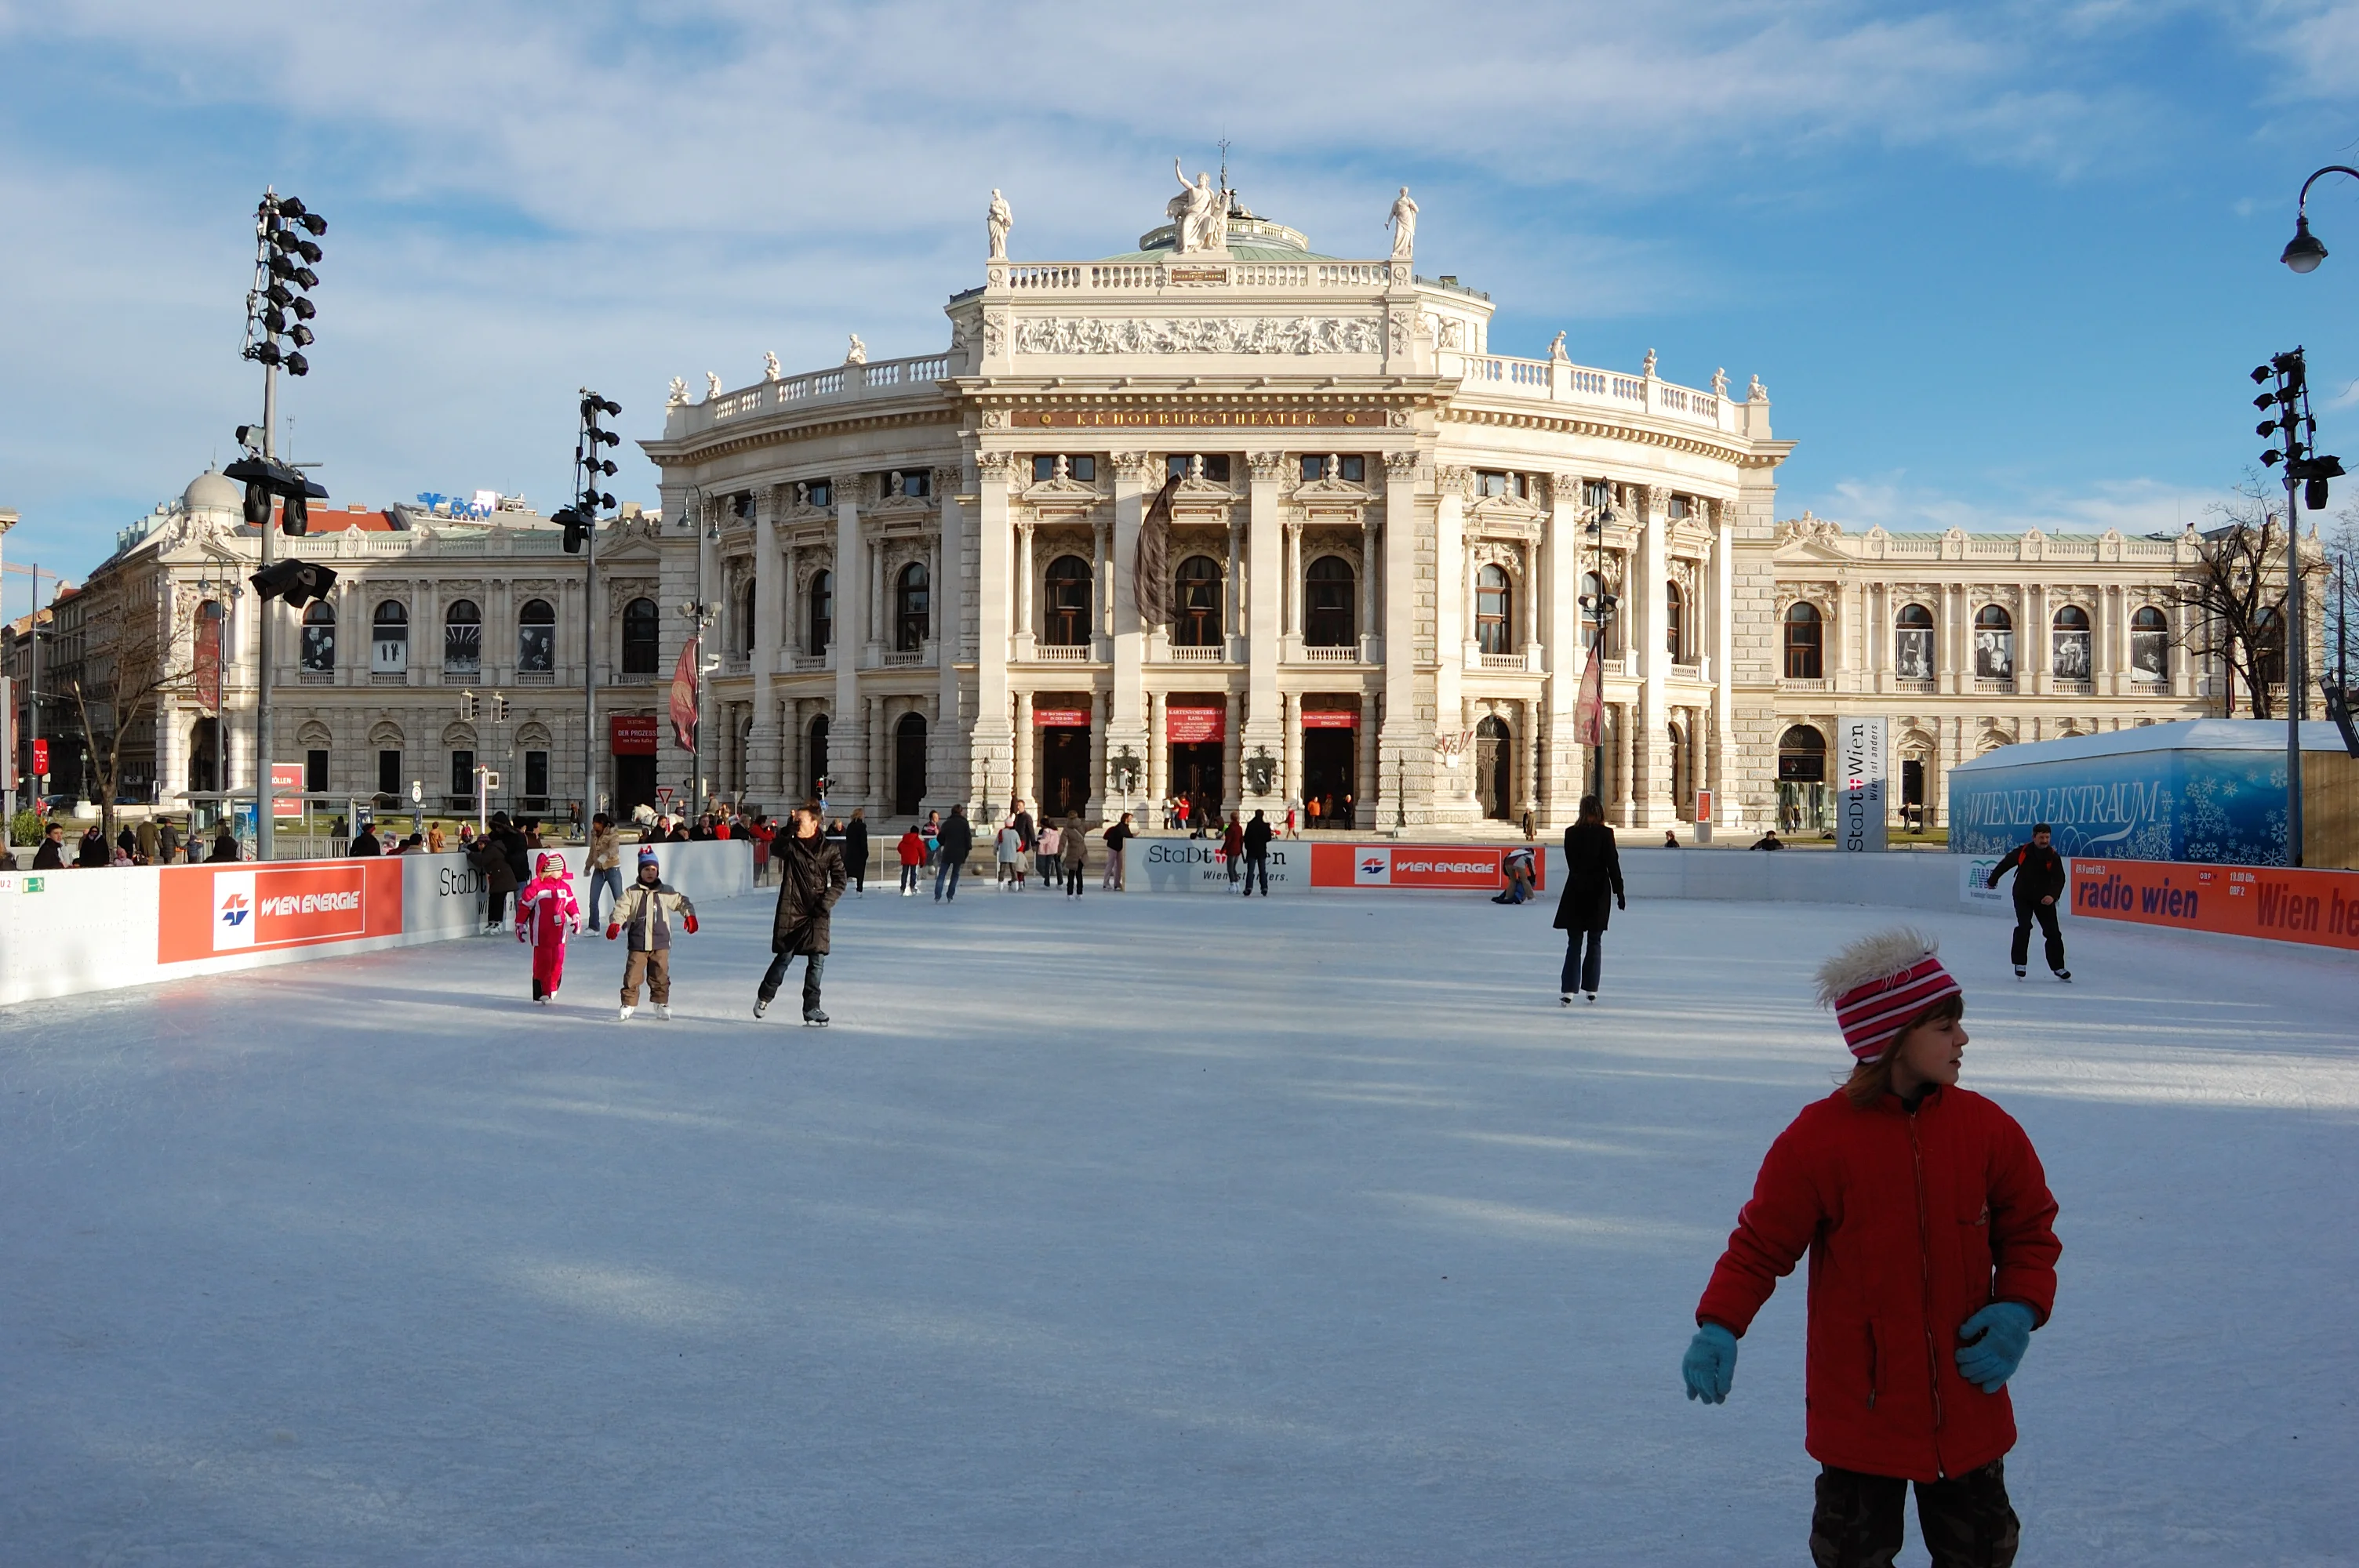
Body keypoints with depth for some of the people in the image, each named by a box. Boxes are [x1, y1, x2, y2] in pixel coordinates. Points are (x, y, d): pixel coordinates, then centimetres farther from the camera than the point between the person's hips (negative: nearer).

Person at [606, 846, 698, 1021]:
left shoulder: (666, 892, 5)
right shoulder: (631, 892, 0)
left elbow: (681, 902, 12)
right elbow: (621, 908, -8)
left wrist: (689, 915, -4)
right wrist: (615, 923, -25)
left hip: (660, 942, 1)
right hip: (638, 943, -1)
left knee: (660, 975, 7)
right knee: (633, 975, -2)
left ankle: (661, 1003, 21)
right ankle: (628, 1004, 10)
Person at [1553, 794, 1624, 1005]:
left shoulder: (1571, 833, -2)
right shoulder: (1605, 833, -8)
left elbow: (1571, 862, 6)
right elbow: (1613, 864, -7)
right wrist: (1619, 892, -2)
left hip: (1575, 892, 1)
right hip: (1599, 892, -1)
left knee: (1574, 942, 3)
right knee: (1595, 942, 11)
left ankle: (1568, 991, -8)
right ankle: (1591, 990, 15)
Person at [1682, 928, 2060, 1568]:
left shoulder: (1987, 1128, -5)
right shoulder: (1818, 1138, -15)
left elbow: (2029, 1231, 7)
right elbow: (1760, 1244, -8)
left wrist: (2021, 1306, -10)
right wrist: (1719, 1327, -20)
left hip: (1968, 1408, 3)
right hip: (1857, 1412, -3)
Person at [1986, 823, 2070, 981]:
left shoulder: (2054, 857, -11)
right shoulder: (2022, 851, -12)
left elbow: (2059, 879, -16)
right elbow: (2004, 864, 3)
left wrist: (2053, 895, -34)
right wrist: (1992, 880, 16)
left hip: (2044, 899, 1)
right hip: (2023, 897, -1)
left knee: (2053, 932, 1)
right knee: (2023, 928, -16)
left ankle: (2057, 967, 13)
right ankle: (2019, 963, -4)